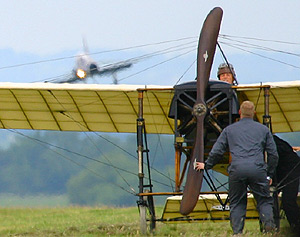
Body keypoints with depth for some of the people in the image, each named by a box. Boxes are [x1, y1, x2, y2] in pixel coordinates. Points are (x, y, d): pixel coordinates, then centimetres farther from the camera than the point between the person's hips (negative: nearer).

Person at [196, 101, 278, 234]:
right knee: (264, 201, 8)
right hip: (257, 169, 0)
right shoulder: (263, 129, 18)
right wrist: (269, 174, 25)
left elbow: (216, 152, 17)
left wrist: (206, 165, 32)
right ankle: (268, 223, -15)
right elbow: (273, 154, 17)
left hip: (237, 170, 0)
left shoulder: (229, 130, 18)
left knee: (237, 203, 10)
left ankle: (237, 232, 0)